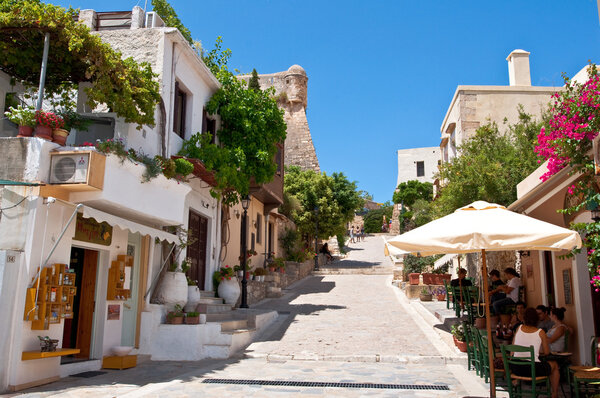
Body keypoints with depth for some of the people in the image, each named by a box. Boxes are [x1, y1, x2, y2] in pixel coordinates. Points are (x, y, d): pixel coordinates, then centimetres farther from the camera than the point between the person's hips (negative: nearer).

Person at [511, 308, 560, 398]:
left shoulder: (519, 328, 4)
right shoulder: (541, 332, -4)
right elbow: (546, 352, 6)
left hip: (515, 368, 3)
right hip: (533, 369, -3)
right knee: (554, 364, 26)